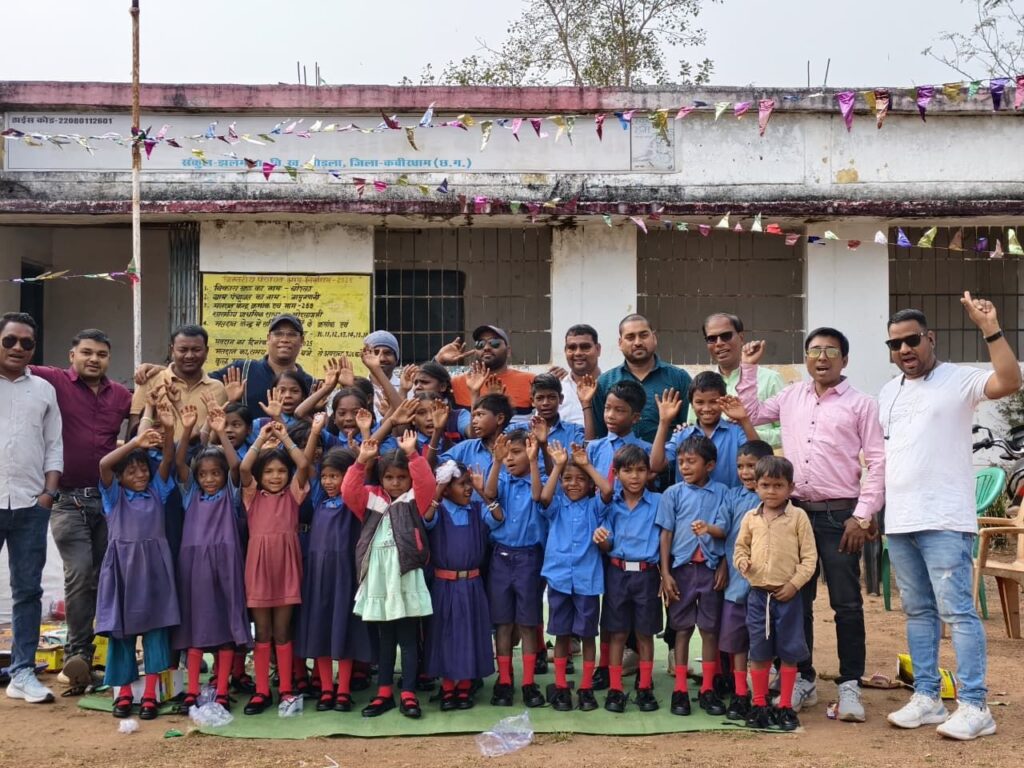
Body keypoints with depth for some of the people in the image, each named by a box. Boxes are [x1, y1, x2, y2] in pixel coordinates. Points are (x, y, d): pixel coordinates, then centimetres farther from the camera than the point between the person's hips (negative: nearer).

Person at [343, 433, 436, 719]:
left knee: (407, 639, 2)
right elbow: (349, 492, 0)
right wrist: (361, 460, -9)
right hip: (378, 578, 3)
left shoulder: (414, 500, 5)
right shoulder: (372, 500, 12)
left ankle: (408, 695, 6)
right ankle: (384, 693, 19)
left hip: (406, 578, -3)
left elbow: (427, 483, -13)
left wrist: (412, 454, -20)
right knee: (385, 640, 13)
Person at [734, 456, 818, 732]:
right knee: (759, 651, 8)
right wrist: (743, 562, -7)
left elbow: (809, 556, -4)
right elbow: (741, 547, 15)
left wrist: (795, 583, -11)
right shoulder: (751, 518, 6)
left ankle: (785, 707, 15)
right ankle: (759, 705, 19)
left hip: (787, 595, -2)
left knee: (789, 652, 4)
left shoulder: (798, 517, -4)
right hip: (757, 593, 3)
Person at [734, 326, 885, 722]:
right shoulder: (791, 397, 11)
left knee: (846, 604, 0)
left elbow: (877, 462, -5)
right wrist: (749, 368, 14)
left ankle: (849, 686, 8)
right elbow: (750, 413, 22)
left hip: (840, 514, -4)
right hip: (797, 511, 4)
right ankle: (803, 680, 21)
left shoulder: (861, 404, -2)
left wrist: (863, 516, -11)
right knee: (795, 601, 9)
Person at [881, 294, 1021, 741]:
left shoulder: (958, 380, -5)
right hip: (898, 521, 7)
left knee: (957, 611, -7)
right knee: (918, 612, 12)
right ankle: (926, 697, 20)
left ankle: (974, 706, -2)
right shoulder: (888, 393, 16)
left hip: (944, 521, -7)